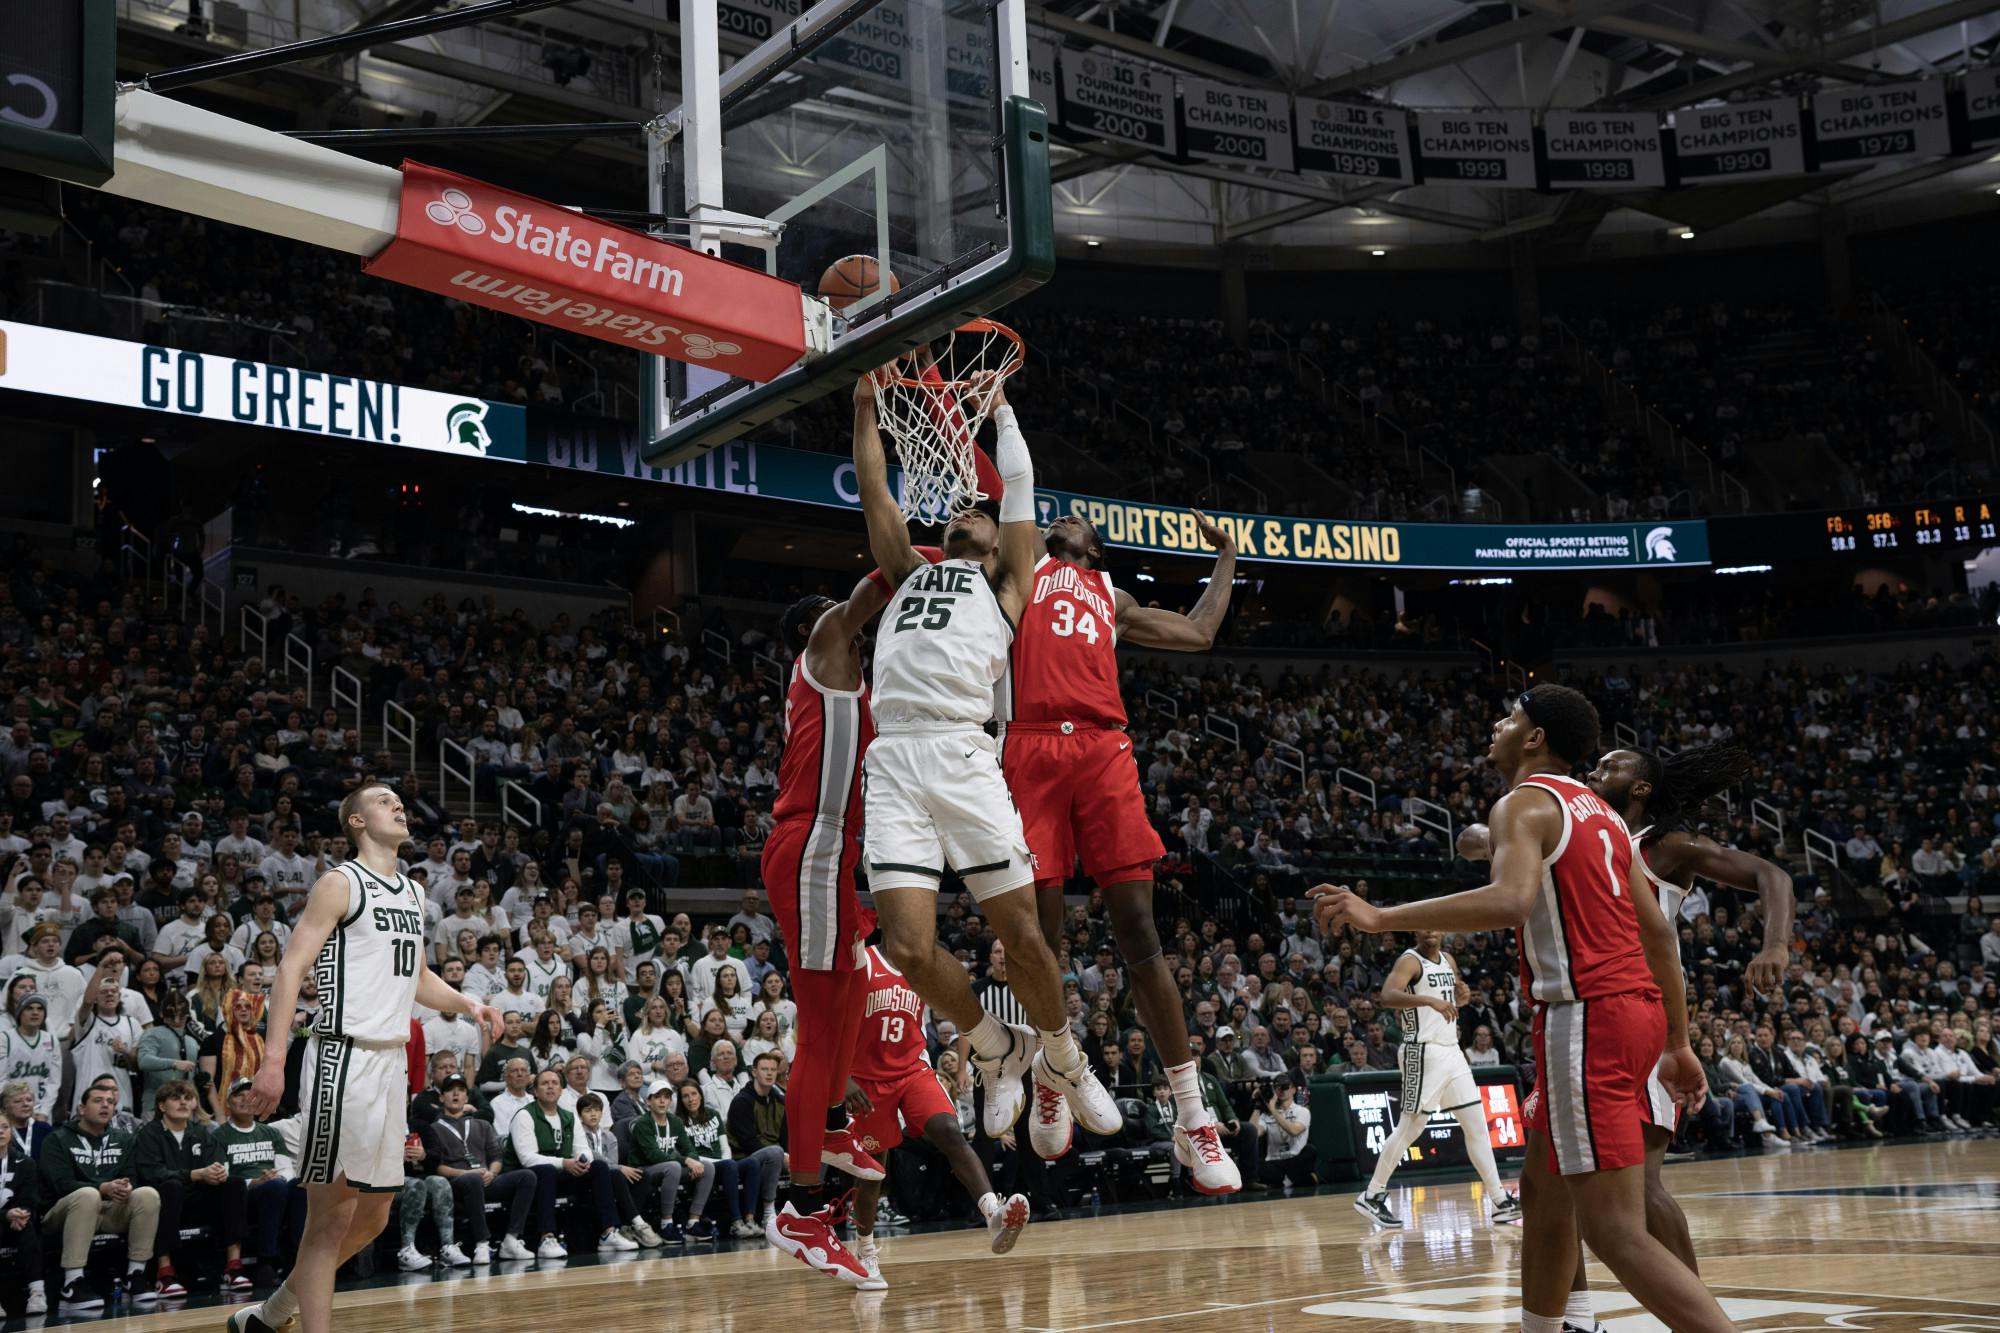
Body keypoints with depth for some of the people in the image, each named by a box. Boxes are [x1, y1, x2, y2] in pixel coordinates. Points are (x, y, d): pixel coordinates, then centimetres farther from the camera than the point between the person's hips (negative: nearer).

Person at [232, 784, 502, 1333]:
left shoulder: (414, 893, 17)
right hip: (344, 1059, -8)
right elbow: (292, 968, -13)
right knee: (331, 1215, -5)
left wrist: (468, 1005, 10)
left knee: (373, 1216, 13)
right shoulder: (340, 884, -6)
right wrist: (273, 1057, -23)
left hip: (392, 1061, 8)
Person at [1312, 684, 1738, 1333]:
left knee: (1616, 1231, -10)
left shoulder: (1524, 803, -7)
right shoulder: (1601, 812, 20)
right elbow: (1657, 931, 17)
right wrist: (1678, 1042, 21)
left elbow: (1510, 902, -27)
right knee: (1544, 1189, 22)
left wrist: (1380, 917, -24)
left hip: (1587, 1018, -10)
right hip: (1634, 1006, 10)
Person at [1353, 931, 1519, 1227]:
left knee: (1477, 1125, 6)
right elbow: (1386, 996, -29)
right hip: (1424, 1054, -8)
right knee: (1410, 1130, -4)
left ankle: (1501, 1202, 9)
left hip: (1452, 1052, 8)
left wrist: (1460, 993, 5)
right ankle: (1371, 1197, 6)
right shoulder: (1410, 961, -11)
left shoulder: (1448, 961, 13)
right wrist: (1429, 1000, -42)